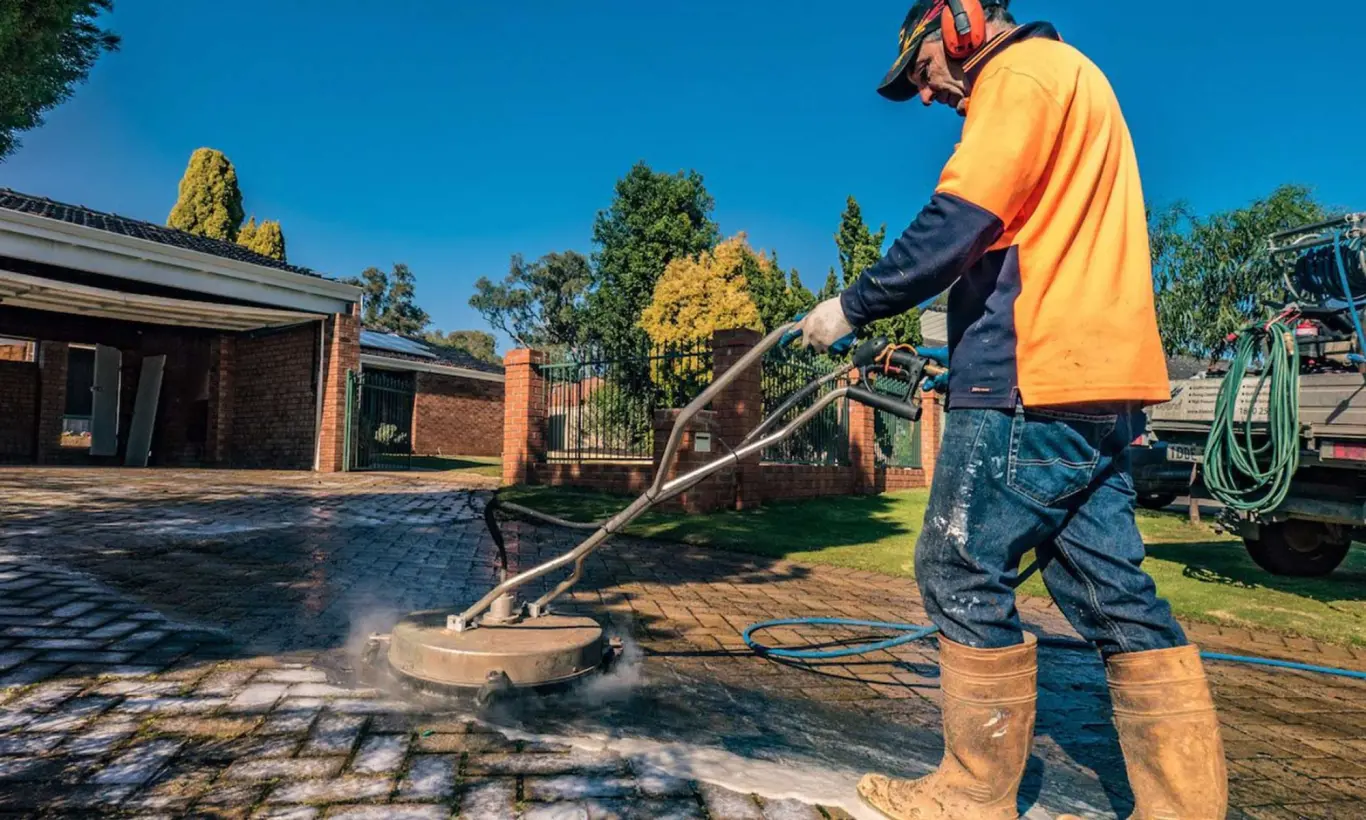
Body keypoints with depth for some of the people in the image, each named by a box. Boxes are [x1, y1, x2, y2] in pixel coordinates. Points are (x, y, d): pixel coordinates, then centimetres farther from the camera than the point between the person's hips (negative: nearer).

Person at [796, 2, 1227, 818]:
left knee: (963, 575, -2)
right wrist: (958, 361, 25)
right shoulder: (1069, 78, 28)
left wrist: (853, 307, -5)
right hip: (1097, 378, 10)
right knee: (1114, 590, 9)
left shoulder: (1021, 71, -3)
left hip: (1034, 385, -10)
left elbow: (957, 225, -16)